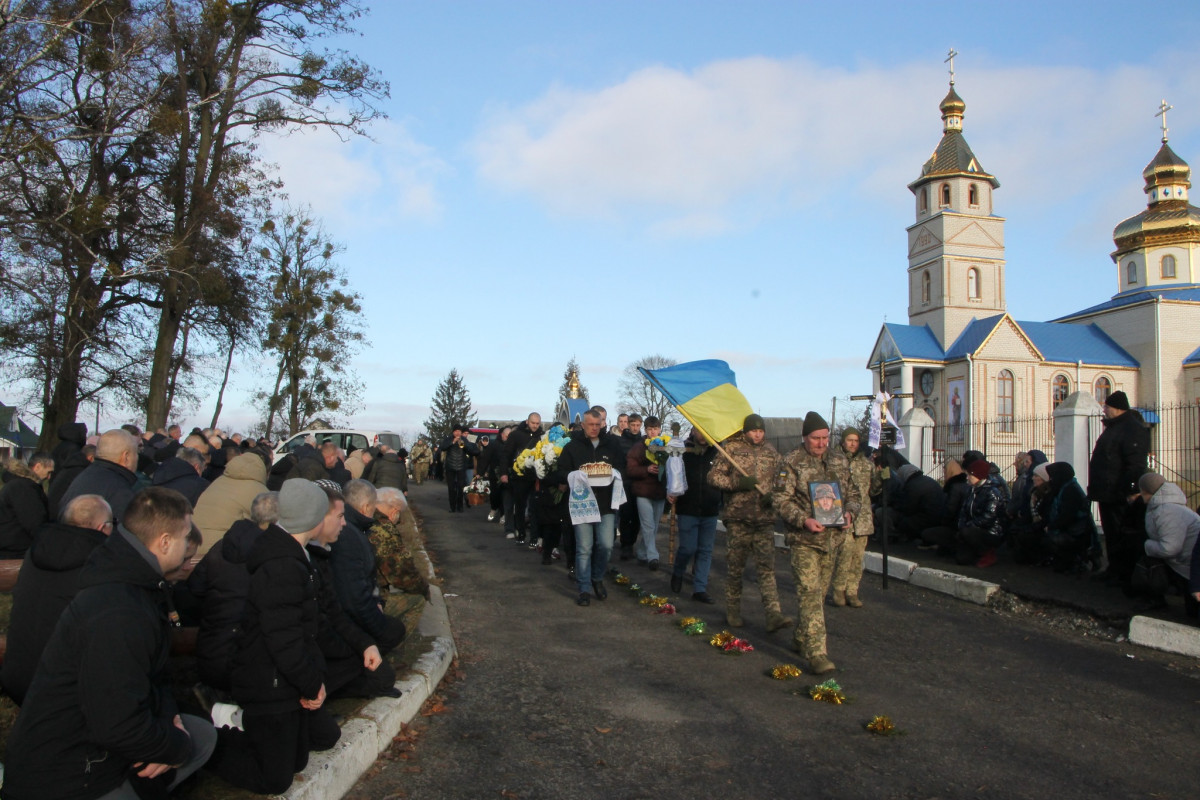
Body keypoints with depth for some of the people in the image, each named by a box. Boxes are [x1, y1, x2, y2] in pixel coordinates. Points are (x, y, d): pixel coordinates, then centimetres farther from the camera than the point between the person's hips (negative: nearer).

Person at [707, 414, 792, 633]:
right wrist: (737, 484, -17)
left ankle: (774, 615, -9)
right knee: (736, 567, 6)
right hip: (738, 518, -2)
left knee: (767, 567, -4)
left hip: (765, 518, 2)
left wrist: (774, 495, -2)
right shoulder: (732, 450, -1)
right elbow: (714, 475, -3)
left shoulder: (771, 452, 10)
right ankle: (732, 611, 21)